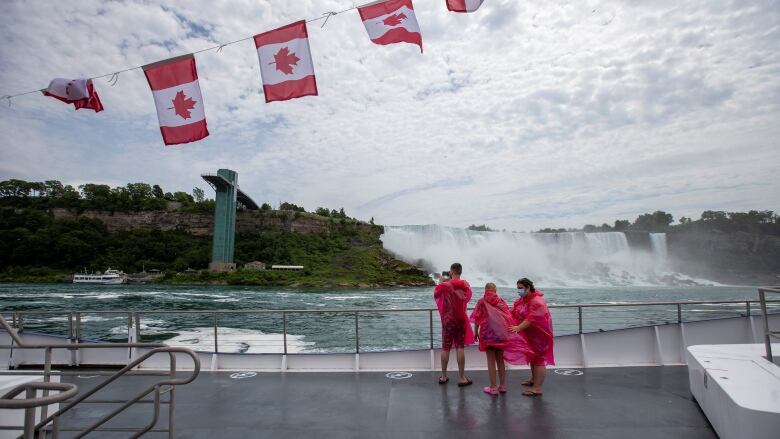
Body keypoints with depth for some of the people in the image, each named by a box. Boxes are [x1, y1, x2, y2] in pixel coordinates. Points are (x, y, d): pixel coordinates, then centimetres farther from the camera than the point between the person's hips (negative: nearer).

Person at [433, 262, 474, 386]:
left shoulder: (445, 285, -12)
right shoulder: (466, 285, -3)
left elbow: (436, 293, 5)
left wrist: (440, 282, 16)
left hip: (447, 320, -1)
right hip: (461, 320, 1)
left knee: (445, 348, 7)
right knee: (460, 348, 5)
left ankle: (443, 377, 17)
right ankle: (461, 378, 9)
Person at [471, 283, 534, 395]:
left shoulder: (482, 302, -3)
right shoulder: (501, 301, 5)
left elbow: (477, 319, -5)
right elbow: (509, 317, 4)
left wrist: (475, 333, 6)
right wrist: (507, 332, 13)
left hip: (488, 334, -3)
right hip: (502, 334, 3)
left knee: (491, 361, 5)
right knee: (500, 360, 16)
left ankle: (493, 388, 9)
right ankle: (502, 386, 22)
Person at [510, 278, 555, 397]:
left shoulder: (537, 301, -25)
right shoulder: (521, 299, 3)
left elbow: (531, 319, -34)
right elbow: (513, 313, -4)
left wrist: (518, 328, -42)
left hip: (539, 334, -9)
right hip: (529, 334, 9)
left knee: (539, 359, -6)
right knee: (532, 357, 22)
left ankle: (537, 388, -4)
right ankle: (534, 379, 39)